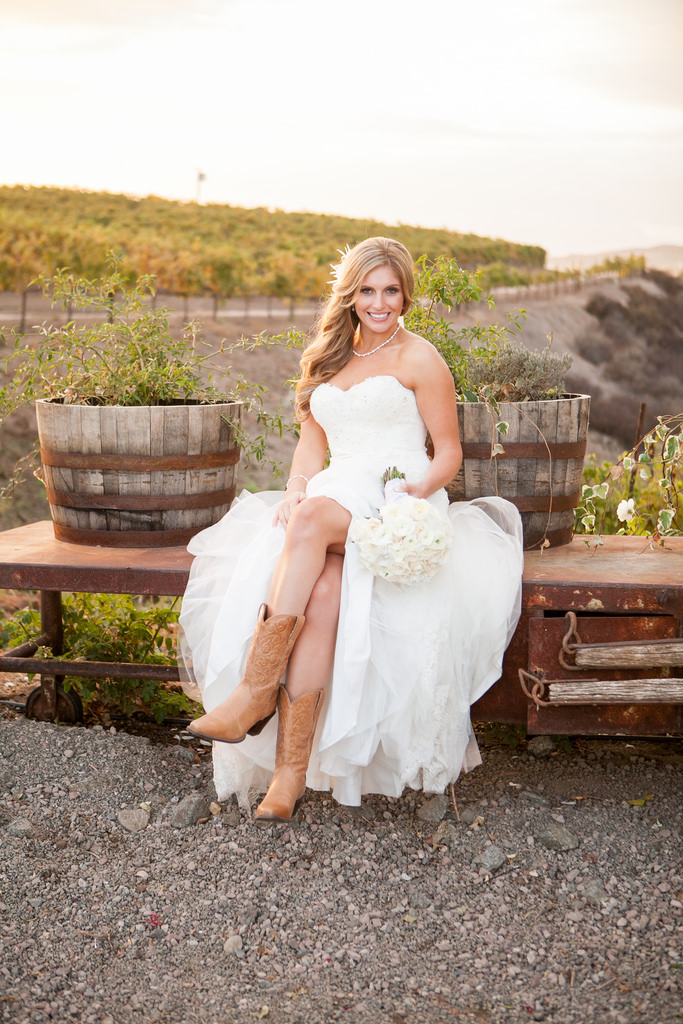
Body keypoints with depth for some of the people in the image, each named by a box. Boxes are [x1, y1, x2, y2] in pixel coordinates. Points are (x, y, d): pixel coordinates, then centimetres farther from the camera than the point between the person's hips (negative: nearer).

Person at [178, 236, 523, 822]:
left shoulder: (419, 359, 6)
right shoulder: (326, 360, 23)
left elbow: (449, 453, 4)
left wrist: (412, 494, -16)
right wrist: (298, 485, -3)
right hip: (332, 500, 4)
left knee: (313, 516, -37)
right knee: (320, 590, -31)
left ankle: (255, 690, -36)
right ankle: (291, 767, -35)